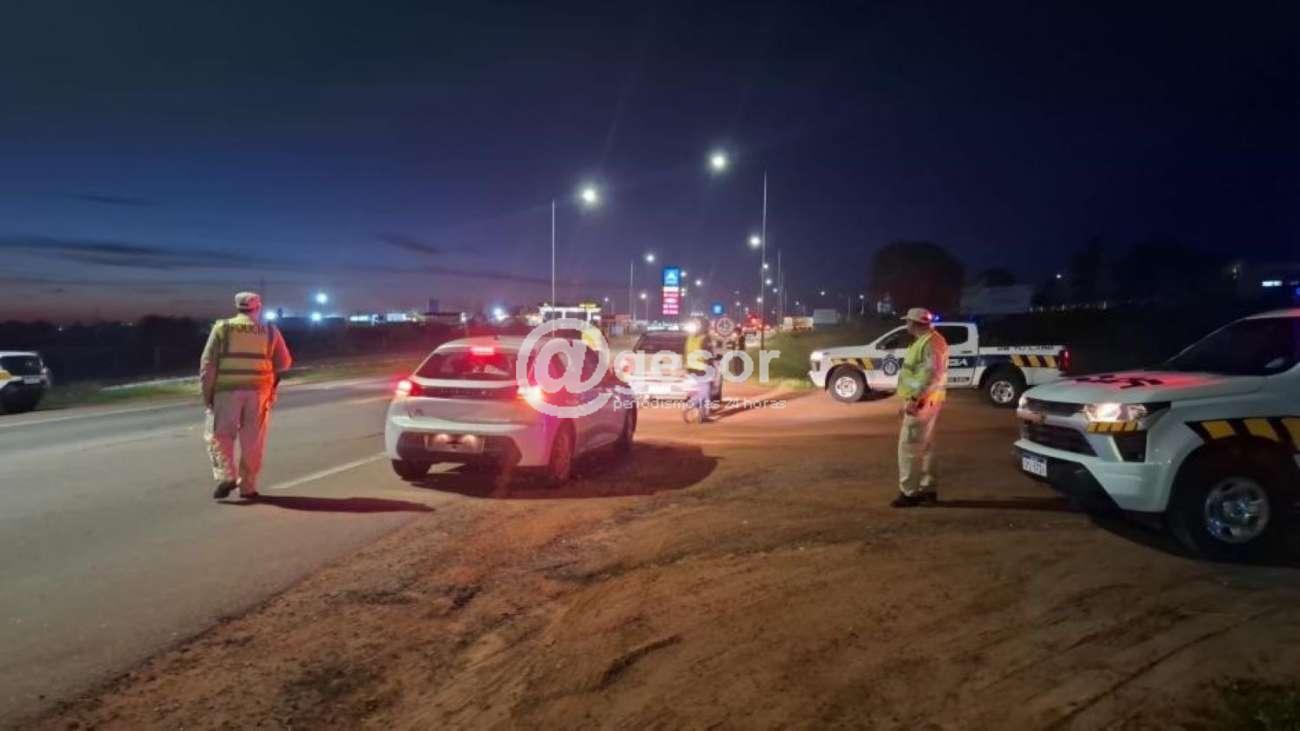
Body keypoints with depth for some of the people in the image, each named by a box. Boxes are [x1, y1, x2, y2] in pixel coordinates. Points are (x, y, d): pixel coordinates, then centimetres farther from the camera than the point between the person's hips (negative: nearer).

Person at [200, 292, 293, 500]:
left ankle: (226, 476, -5)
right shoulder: (270, 331, 6)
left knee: (219, 435, 11)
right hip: (258, 391, 1)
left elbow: (208, 363, -3)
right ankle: (247, 487, 10)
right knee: (252, 442, 7)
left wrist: (207, 393, 2)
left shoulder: (222, 328, 2)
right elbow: (284, 363, 8)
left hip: (227, 391, -1)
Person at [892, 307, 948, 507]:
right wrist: (913, 399, 21)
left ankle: (909, 493, -5)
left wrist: (914, 399, -27)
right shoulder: (924, 341, 16)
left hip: (921, 402, -11)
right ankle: (927, 489, 21)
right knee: (923, 446, 14)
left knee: (909, 447, -8)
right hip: (921, 401, 11)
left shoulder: (931, 342, -17)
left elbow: (933, 374, -25)